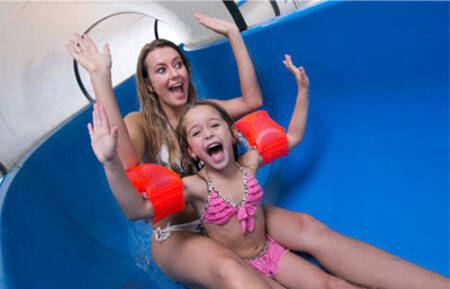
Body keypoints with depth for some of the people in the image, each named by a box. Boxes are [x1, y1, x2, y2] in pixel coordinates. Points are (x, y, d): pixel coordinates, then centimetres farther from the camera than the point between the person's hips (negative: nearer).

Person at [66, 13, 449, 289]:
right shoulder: (139, 123, 0)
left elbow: (252, 100, 0)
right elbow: (126, 160, -23)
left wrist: (233, 34, -1)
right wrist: (101, 77, -25)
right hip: (176, 234, -3)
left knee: (308, 227, -23)